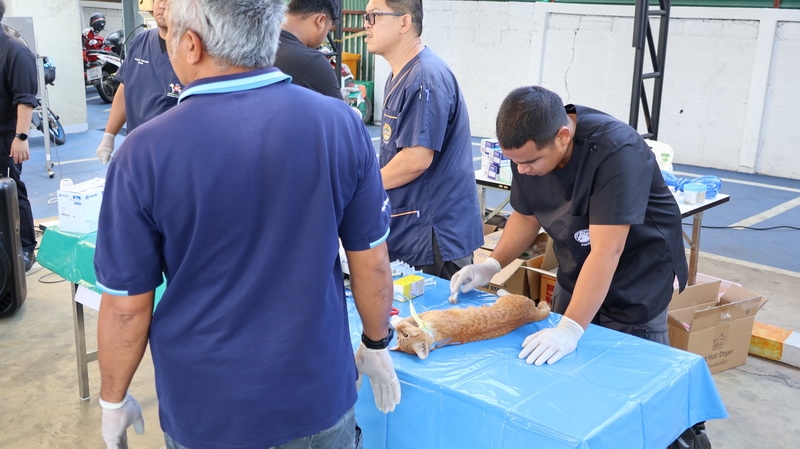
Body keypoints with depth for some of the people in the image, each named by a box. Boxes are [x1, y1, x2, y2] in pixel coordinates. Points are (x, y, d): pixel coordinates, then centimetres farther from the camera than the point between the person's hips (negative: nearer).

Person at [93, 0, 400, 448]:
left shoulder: (145, 152, -18)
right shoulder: (341, 124, -13)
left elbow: (127, 306, -9)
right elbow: (371, 262, -4)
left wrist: (114, 401, 7)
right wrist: (377, 346, 12)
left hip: (206, 412, -1)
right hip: (319, 395, 1)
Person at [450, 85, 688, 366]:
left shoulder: (616, 151, -32)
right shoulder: (527, 149, -11)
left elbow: (606, 251, -36)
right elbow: (526, 215, 5)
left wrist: (571, 328, -40)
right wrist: (492, 265, -9)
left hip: (638, 282, -6)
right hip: (576, 275, 6)